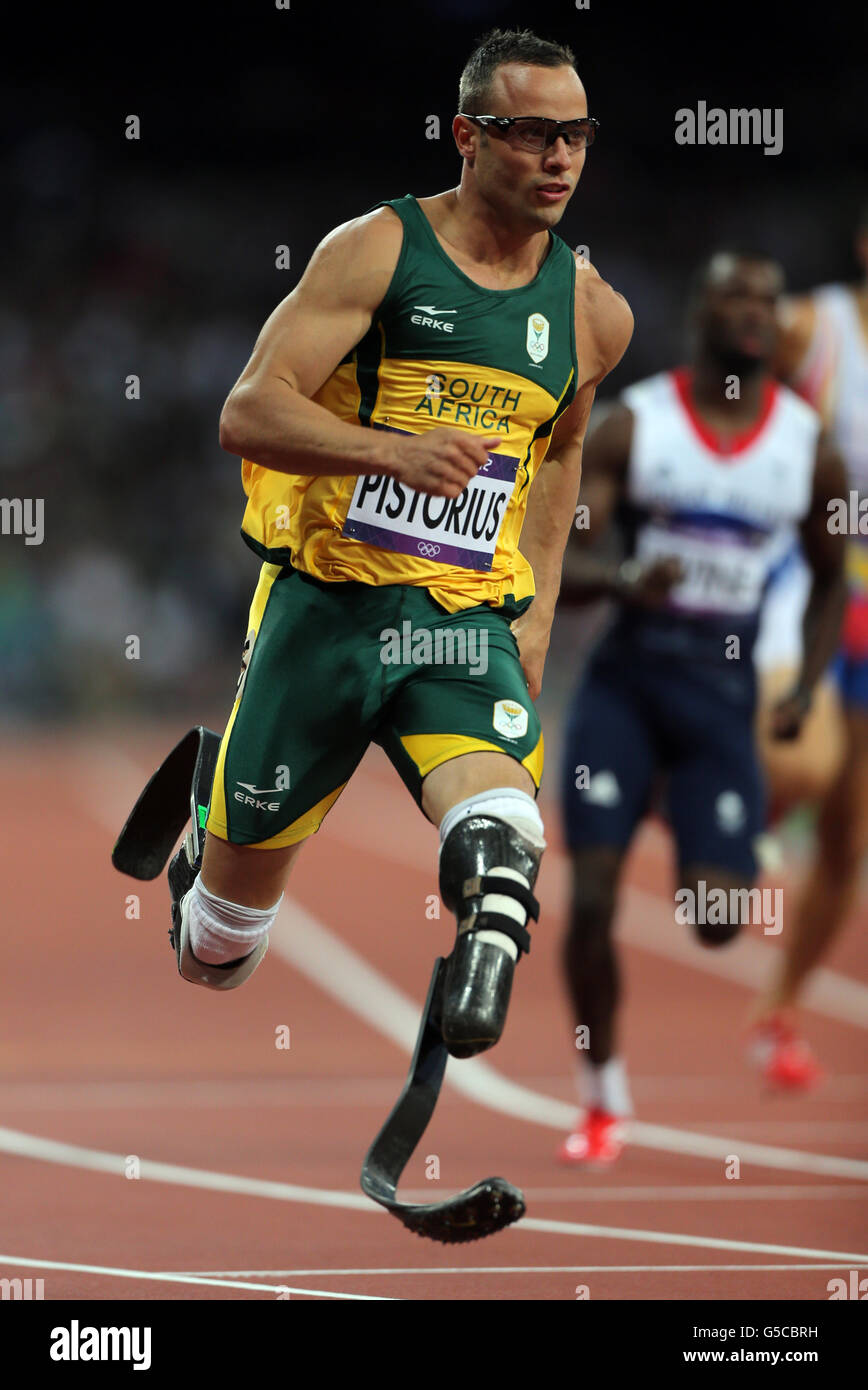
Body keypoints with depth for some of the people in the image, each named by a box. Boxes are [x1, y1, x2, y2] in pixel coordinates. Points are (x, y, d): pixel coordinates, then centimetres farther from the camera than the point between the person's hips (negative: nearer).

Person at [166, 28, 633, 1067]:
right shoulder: (377, 250, -6)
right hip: (324, 603, -2)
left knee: (496, 821, -35)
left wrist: (538, 609, 22)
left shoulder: (590, 310, 8)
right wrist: (398, 451, -30)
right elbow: (248, 414, -15)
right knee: (223, 944, 12)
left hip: (463, 627, 2)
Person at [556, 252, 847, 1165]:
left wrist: (804, 691, 2)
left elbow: (830, 578, 15)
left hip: (724, 688, 1)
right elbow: (552, 564, -8)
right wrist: (622, 581, -29)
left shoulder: (808, 446, 2)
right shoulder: (634, 423, -4)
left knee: (718, 922, -7)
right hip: (625, 677, -1)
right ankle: (602, 1098, 9)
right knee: (592, 895, -10)